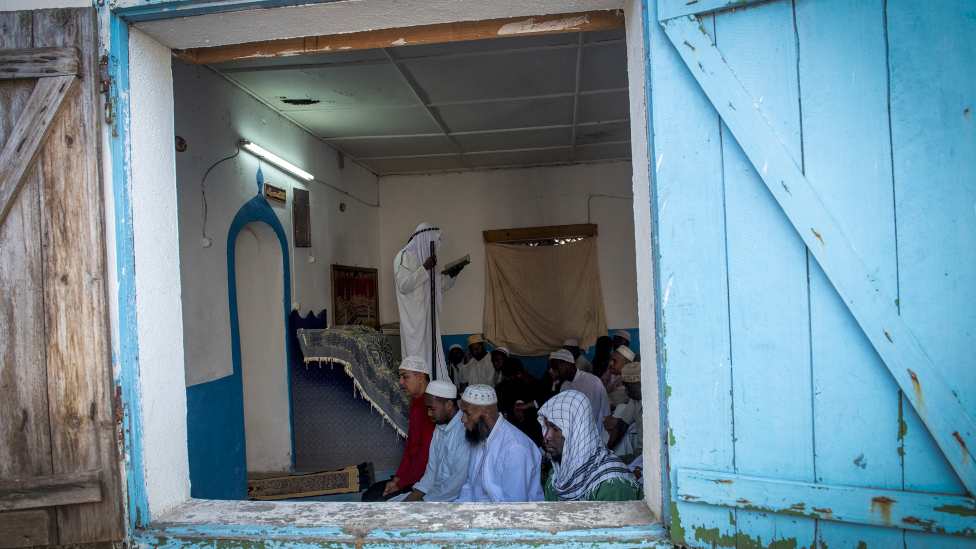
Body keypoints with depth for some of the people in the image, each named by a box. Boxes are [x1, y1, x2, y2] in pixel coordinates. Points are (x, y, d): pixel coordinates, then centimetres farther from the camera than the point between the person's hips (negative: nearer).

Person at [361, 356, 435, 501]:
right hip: (412, 476, 10)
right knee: (369, 494, 7)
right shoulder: (415, 405, 14)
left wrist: (400, 484, -12)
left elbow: (426, 458, -23)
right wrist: (396, 478, 8)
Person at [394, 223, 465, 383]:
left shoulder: (427, 258, 21)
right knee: (418, 357, -9)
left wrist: (451, 276, 9)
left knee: (432, 354, 6)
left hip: (428, 316, 9)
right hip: (414, 317, -9)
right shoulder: (405, 256, -6)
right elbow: (403, 285, -18)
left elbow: (437, 288, 25)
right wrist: (424, 268, -23)